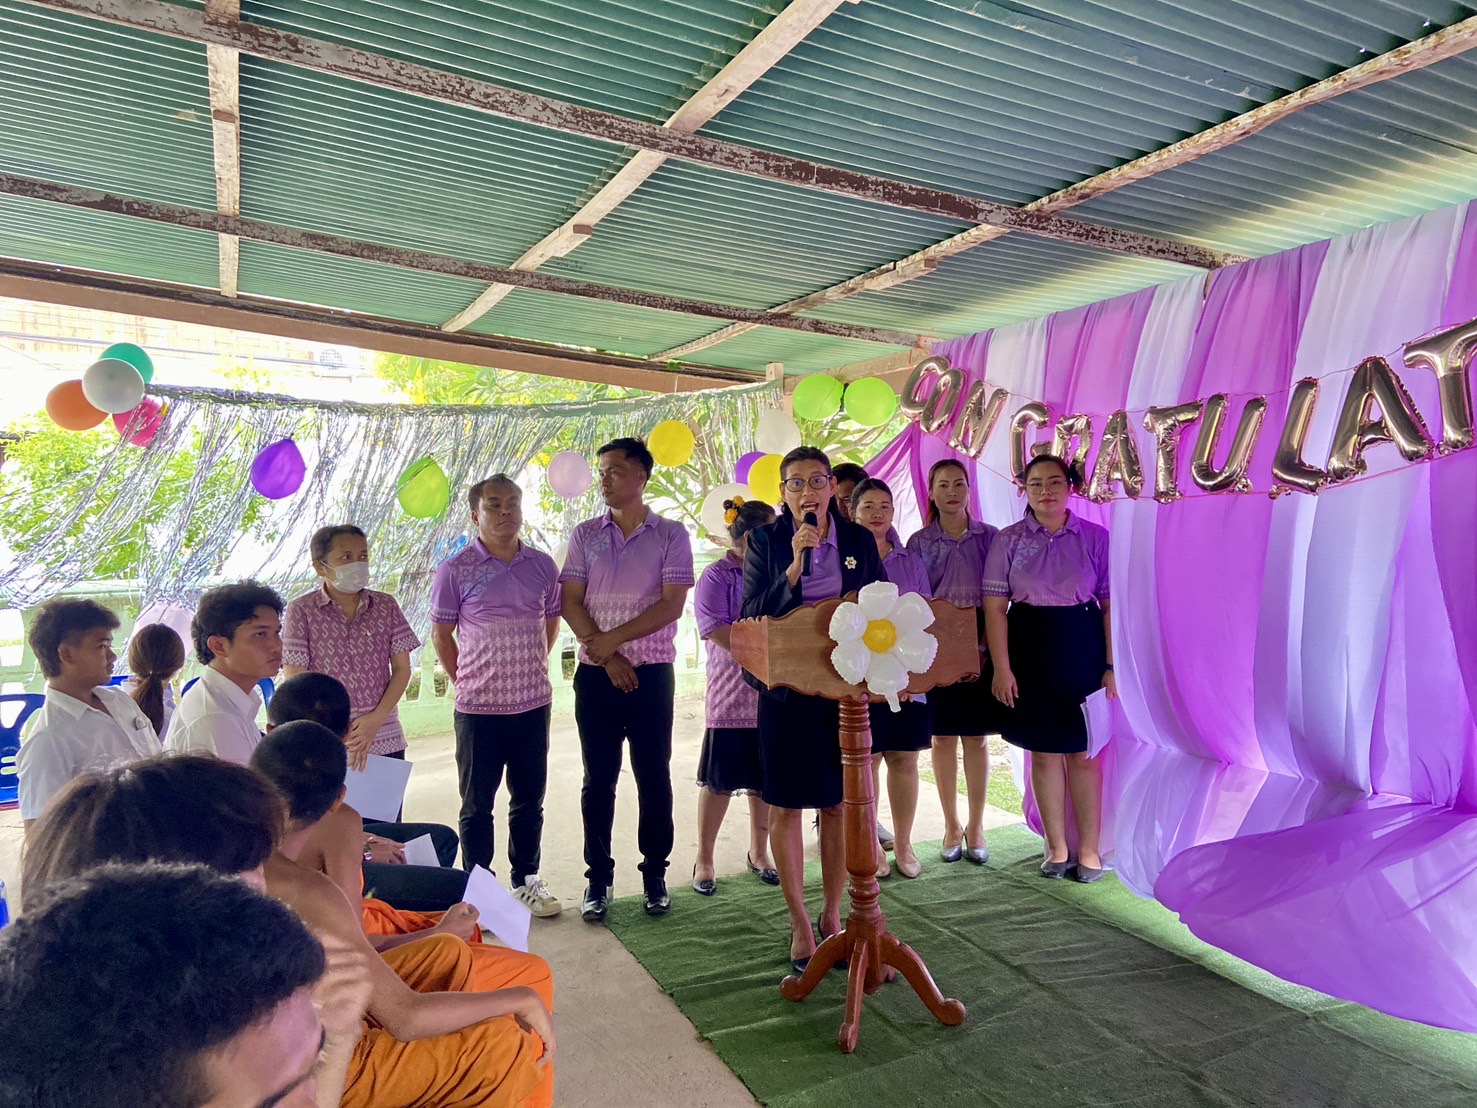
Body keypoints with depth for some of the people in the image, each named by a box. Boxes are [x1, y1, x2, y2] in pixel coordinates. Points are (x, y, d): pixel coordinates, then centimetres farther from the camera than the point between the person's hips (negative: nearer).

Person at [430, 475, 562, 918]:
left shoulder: (542, 565, 4)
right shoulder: (456, 570, -6)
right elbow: (441, 633, 2)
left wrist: (532, 670, 10)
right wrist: (466, 681, 1)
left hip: (533, 703, 3)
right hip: (478, 708, -3)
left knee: (529, 799, 13)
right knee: (477, 803, 8)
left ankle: (527, 881, 28)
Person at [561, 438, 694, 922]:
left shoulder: (671, 534, -1)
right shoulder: (585, 535, 7)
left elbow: (672, 604, -9)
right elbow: (570, 602, 1)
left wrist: (613, 638, -13)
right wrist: (604, 653, -11)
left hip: (652, 672, -2)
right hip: (595, 672, 2)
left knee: (653, 775, 6)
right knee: (598, 778, 7)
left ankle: (654, 874, 20)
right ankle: (598, 878, 18)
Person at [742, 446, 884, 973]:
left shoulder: (859, 540, 4)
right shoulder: (765, 541, -2)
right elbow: (752, 616, -10)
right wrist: (795, 566, -20)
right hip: (787, 689, -1)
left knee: (839, 805, 10)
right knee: (785, 806, 6)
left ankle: (832, 915, 27)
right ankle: (799, 921, 21)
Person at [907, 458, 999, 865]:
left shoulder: (989, 537, 3)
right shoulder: (919, 542, 3)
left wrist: (983, 647, -7)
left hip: (980, 643, 0)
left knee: (976, 738, 5)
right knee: (943, 736, 5)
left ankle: (975, 827, 17)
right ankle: (952, 826, 18)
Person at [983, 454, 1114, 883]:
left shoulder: (1096, 537, 0)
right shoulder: (1008, 540, -1)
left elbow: (1110, 604, 0)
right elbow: (995, 607, -3)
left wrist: (1111, 665, -5)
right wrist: (1002, 668, -9)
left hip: (1082, 649, 0)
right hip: (1030, 650, 1)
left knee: (1082, 751, 5)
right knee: (1042, 749, 8)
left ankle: (1089, 849, 18)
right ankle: (1057, 847, 22)